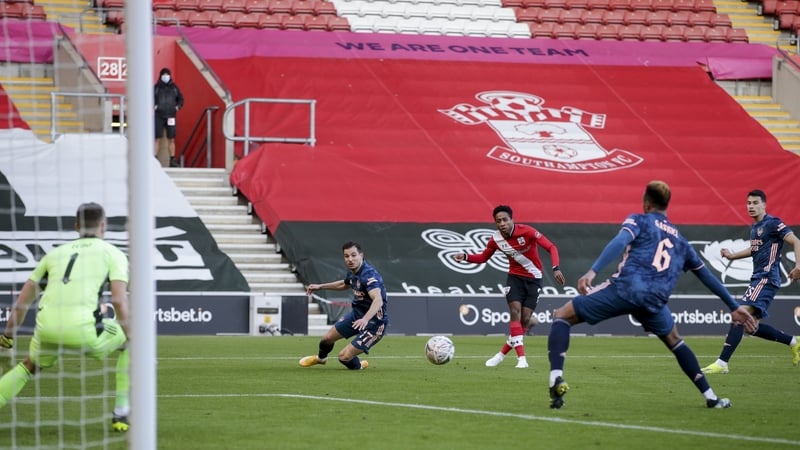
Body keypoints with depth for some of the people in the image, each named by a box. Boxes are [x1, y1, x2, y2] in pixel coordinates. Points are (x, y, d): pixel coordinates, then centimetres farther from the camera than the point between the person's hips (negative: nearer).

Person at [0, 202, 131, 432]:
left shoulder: (56, 253, 26)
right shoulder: (113, 254, 13)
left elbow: (22, 302, 27)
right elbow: (119, 301, -1)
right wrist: (131, 340, 9)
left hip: (46, 326, 4)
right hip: (82, 327, -4)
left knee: (29, 366, 34)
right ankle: (121, 413, 18)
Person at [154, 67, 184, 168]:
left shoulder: (174, 88, 9)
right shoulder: (156, 87, 2)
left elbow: (181, 99, 20)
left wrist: (178, 107, 5)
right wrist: (153, 106, -8)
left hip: (170, 116, 2)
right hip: (159, 116, -2)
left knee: (171, 139, 4)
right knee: (158, 139, -5)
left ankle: (172, 160, 9)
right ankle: (155, 159, -5)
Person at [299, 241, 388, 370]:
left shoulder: (369, 275, -31)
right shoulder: (352, 271, -2)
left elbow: (378, 300, -46)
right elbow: (344, 284, 24)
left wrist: (365, 319, -61)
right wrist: (320, 286, 25)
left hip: (374, 322, -8)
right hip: (357, 314, 8)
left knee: (344, 356, -14)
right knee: (327, 338, 19)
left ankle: (358, 366, 22)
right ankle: (320, 358, 54)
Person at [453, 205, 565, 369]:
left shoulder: (526, 232, -21)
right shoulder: (495, 239, -9)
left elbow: (551, 247, -20)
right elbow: (483, 257, 7)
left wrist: (556, 268, -34)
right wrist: (465, 257, -11)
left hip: (533, 279, -2)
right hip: (515, 277, 2)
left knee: (525, 319, -6)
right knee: (515, 311, -19)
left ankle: (502, 354, 8)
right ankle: (521, 358, -20)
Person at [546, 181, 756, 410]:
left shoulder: (639, 221, 16)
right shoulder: (680, 240, 29)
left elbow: (619, 243, -6)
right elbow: (707, 276, 34)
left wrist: (592, 271, -18)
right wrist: (734, 307, 43)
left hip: (624, 288, -4)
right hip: (654, 302, 4)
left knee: (562, 316, 9)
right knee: (674, 341, 33)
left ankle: (556, 377, -15)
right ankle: (711, 397, 26)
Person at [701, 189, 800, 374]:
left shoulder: (772, 223, -10)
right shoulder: (754, 227, 17)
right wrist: (732, 255, 26)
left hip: (766, 279, -10)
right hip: (757, 279, 10)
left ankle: (722, 363, -24)